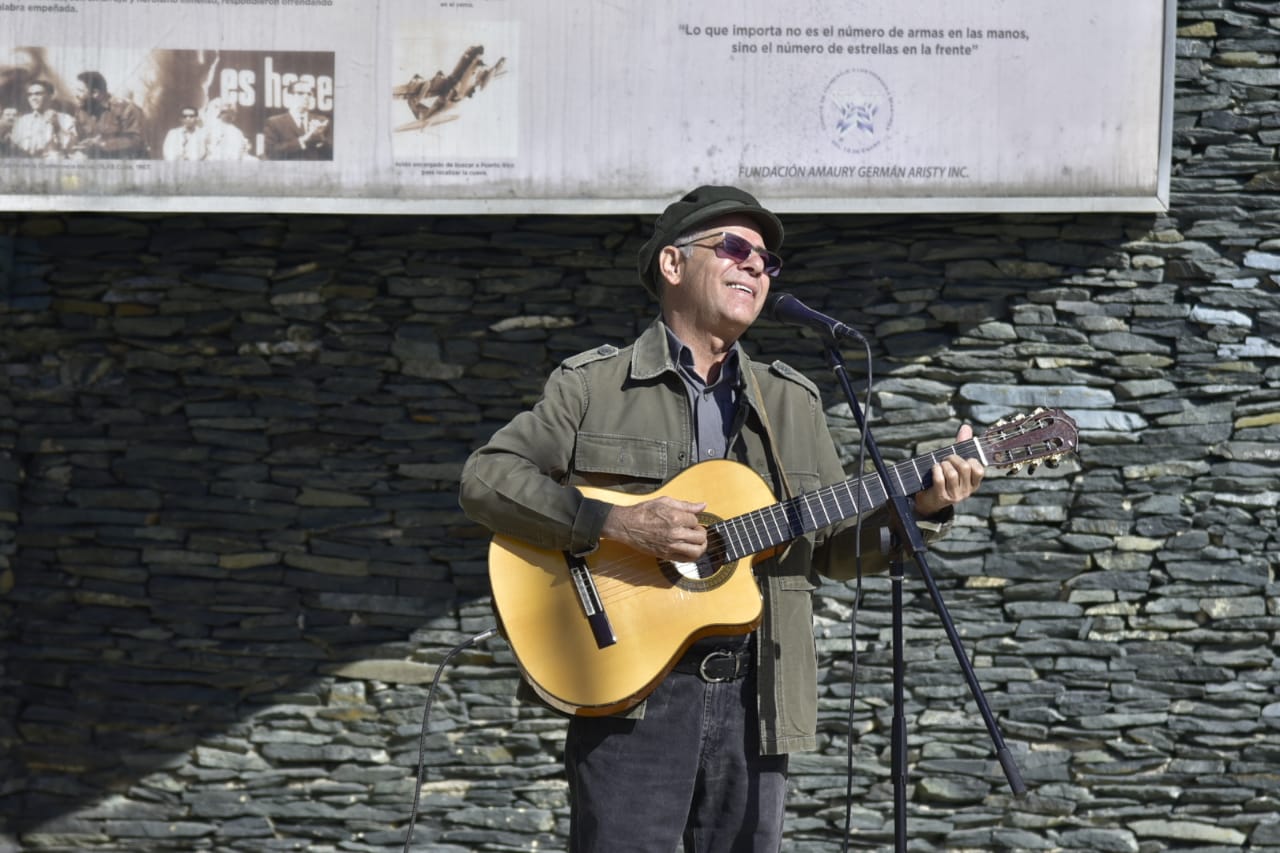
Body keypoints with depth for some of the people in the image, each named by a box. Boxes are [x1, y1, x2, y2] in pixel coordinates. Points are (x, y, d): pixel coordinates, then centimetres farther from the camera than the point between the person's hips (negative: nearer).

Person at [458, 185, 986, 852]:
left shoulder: (794, 403, 18)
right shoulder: (592, 385, 4)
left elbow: (836, 550, 17)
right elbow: (483, 479, -5)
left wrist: (921, 508, -2)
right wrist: (614, 522, -16)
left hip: (754, 696, 4)